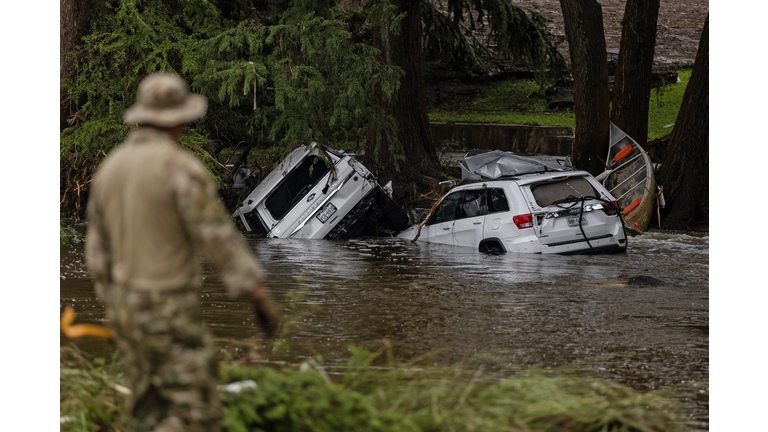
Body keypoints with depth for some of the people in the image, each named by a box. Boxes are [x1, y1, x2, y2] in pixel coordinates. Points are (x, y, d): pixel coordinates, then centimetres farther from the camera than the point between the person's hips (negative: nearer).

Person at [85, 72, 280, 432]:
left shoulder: (110, 168, 4)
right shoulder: (181, 168, -20)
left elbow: (99, 250, 12)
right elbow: (220, 240, -20)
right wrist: (262, 299, -13)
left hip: (128, 308, 8)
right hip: (169, 314, -8)